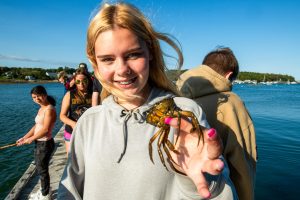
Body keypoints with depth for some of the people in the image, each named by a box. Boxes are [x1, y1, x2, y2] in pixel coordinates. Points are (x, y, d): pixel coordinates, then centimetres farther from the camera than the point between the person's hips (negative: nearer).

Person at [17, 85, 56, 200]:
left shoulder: (49, 109, -20)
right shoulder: (41, 109, 10)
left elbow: (46, 129, -24)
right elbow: (36, 126, 11)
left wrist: (31, 139, -15)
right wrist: (24, 138, 4)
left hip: (45, 143, -9)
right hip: (39, 143, 9)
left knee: (42, 170, 6)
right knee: (39, 168, 23)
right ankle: (44, 190, 44)